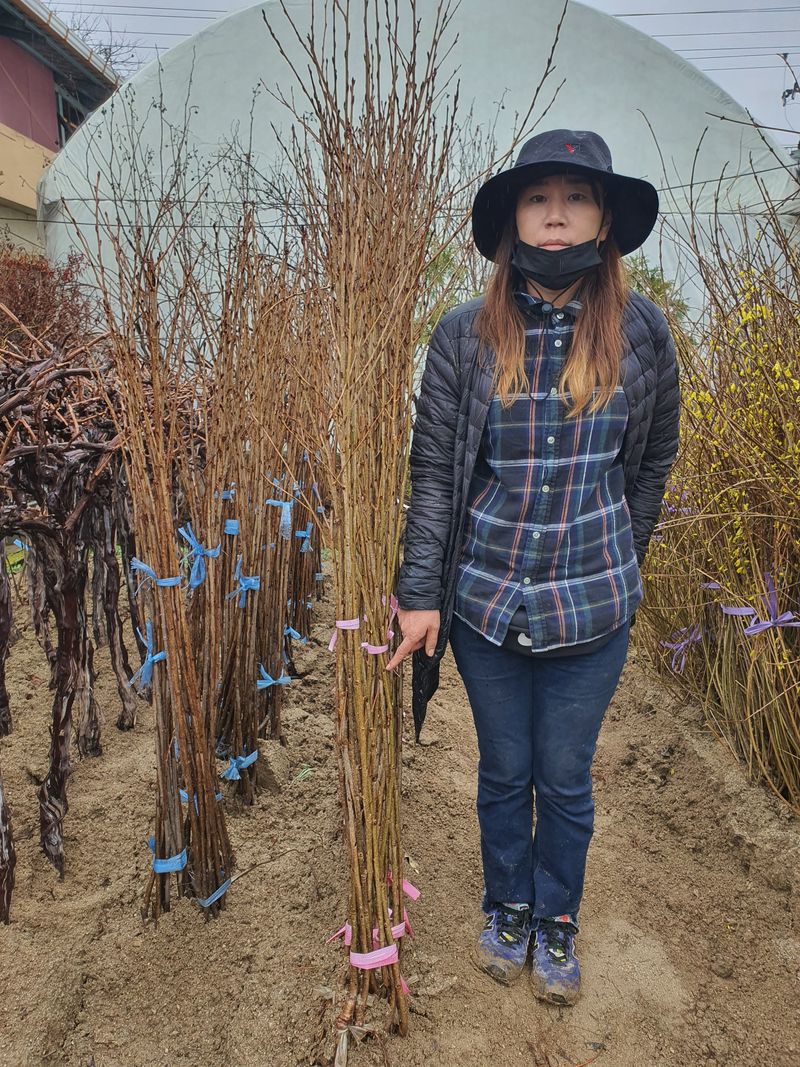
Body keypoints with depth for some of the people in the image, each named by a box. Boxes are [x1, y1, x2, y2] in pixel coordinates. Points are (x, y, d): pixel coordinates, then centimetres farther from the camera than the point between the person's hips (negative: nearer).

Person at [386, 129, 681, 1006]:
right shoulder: (465, 334, -5)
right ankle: (507, 910, 44)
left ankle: (556, 926, 41)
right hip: (485, 600, 0)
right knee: (503, 773, 17)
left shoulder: (641, 332, -2)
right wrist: (421, 592, -8)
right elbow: (433, 472, -5)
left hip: (592, 608, 0)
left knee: (565, 780, 14)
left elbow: (653, 461, 9)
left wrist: (615, 563, 12)